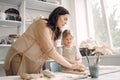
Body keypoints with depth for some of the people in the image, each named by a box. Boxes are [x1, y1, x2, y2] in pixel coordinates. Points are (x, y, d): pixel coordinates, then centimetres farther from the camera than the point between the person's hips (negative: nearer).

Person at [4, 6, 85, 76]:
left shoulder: (53, 30, 10)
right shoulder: (42, 24, -17)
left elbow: (53, 52, 4)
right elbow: (49, 51, -24)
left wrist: (70, 62, -3)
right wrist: (70, 66, -18)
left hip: (33, 64, 8)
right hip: (20, 58, -7)